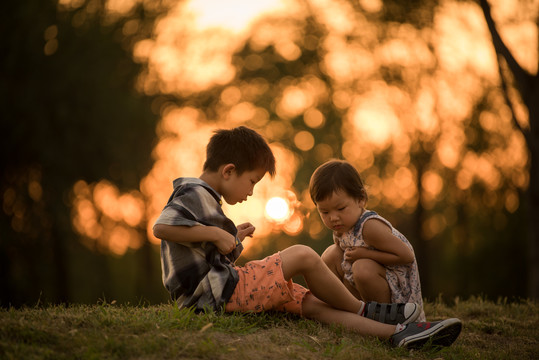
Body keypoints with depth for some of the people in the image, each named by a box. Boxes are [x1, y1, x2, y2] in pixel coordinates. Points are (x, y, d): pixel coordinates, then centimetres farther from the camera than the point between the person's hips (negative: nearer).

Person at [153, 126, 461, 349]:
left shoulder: (204, 198, 23)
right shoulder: (195, 193, -10)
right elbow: (161, 227, -28)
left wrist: (232, 238, 17)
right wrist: (215, 233, -22)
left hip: (219, 292, 10)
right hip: (216, 292, -10)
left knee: (314, 305, -1)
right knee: (302, 255, -14)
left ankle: (398, 333, -9)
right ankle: (363, 310, 5)